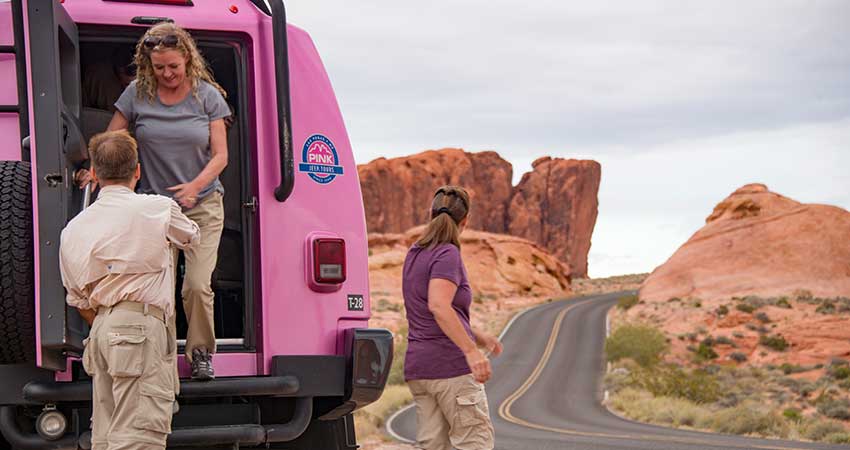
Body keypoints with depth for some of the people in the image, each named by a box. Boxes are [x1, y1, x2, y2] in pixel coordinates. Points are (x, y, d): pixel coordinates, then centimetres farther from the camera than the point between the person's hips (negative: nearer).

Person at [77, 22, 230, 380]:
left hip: (203, 206, -1)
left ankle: (200, 352, 8)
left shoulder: (207, 96, 0)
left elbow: (220, 155, -1)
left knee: (197, 286, -11)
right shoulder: (138, 94, 1)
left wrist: (196, 185, -18)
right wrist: (94, 170, -12)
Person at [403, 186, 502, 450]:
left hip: (418, 367, 8)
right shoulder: (447, 254, -11)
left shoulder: (415, 255, 15)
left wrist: (477, 337, 25)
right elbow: (438, 306, -27)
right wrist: (471, 350, -30)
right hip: (451, 365, -8)